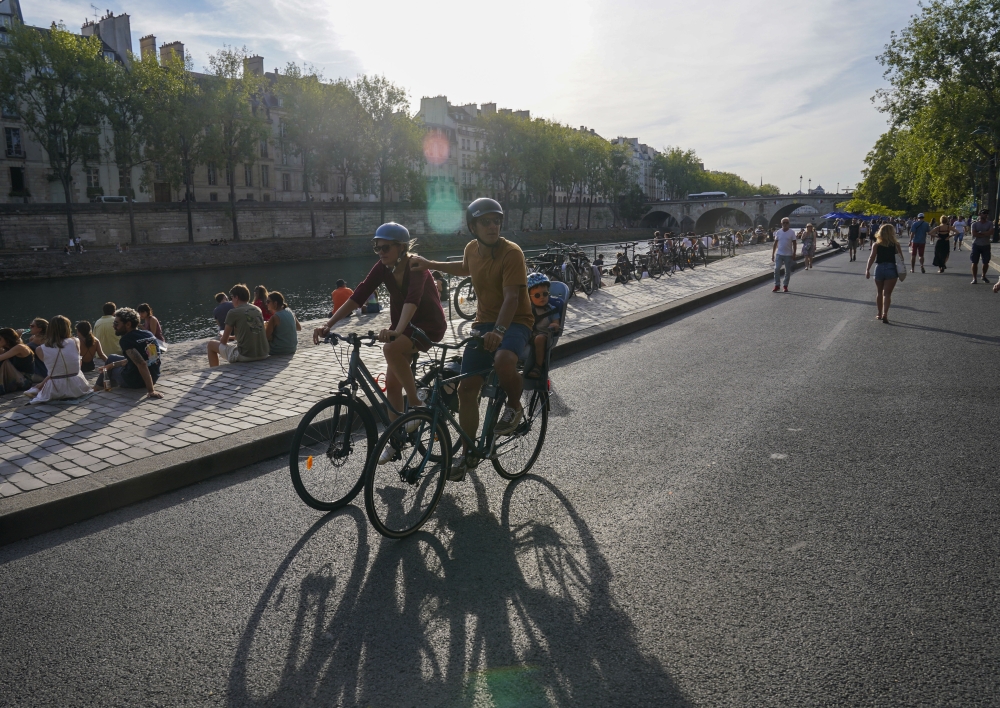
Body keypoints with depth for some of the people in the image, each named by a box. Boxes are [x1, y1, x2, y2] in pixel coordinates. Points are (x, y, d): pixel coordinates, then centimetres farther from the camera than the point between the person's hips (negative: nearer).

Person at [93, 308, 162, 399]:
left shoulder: (126, 340, -19)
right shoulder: (149, 334, 3)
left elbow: (142, 364, -29)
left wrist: (151, 390, -30)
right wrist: (112, 364, 19)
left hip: (135, 381, -7)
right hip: (154, 377, 7)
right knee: (112, 358, 28)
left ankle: (99, 387, 39)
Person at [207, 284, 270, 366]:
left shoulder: (233, 312, -6)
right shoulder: (258, 310, 11)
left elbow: (224, 341, 2)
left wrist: (221, 337, 26)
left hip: (245, 356, -7)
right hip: (264, 355, 7)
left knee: (211, 344, 15)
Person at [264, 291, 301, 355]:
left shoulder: (274, 317, -18)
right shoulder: (290, 312, 1)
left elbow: (267, 337, -16)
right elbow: (299, 328, 16)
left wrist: (265, 326, 0)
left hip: (279, 351, -7)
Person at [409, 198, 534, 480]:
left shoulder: (511, 252, -17)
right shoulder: (472, 249, 3)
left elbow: (511, 297, -27)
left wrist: (499, 331, -41)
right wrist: (430, 264, 22)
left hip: (514, 322, -6)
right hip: (484, 322, 6)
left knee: (503, 360, -39)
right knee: (466, 388, -1)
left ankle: (514, 406, -5)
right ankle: (468, 454, 16)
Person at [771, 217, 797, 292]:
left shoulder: (792, 232, -3)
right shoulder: (778, 232, 3)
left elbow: (794, 244, -1)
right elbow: (775, 244, 7)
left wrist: (794, 254, -7)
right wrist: (773, 254, 4)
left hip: (788, 255, -1)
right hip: (779, 254, 1)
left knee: (788, 271, 4)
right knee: (776, 269, -10)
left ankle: (785, 286, 16)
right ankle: (777, 285, -2)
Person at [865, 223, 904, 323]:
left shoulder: (877, 245, 1)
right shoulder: (896, 245, 0)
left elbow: (872, 258, -6)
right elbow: (901, 259, 1)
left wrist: (867, 269, -4)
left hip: (879, 269, 1)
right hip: (891, 269, -1)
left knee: (880, 293, 16)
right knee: (887, 293, -2)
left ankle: (879, 314, 26)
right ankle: (885, 314, -17)